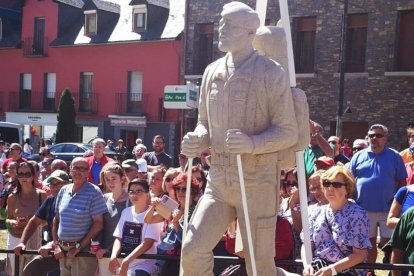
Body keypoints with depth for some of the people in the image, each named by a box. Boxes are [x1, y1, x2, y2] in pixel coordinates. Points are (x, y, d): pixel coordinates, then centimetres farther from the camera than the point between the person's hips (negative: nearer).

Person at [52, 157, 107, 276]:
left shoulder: (93, 192, -8)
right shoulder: (64, 191, 8)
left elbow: (98, 224, -11)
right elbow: (56, 219, 14)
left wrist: (79, 247, -13)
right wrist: (56, 245, 3)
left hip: (83, 252, -5)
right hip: (63, 252, 5)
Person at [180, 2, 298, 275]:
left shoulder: (271, 73, -7)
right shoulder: (212, 72, 9)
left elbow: (288, 132, -9)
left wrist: (252, 143, -27)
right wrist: (198, 139, -6)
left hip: (257, 183, -5)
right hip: (219, 181, 5)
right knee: (193, 250, -2)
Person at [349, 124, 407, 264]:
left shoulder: (394, 156, 1)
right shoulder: (359, 156, 4)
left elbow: (402, 182, 3)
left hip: (388, 210, -2)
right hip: (364, 210, 2)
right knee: (369, 243, 13)